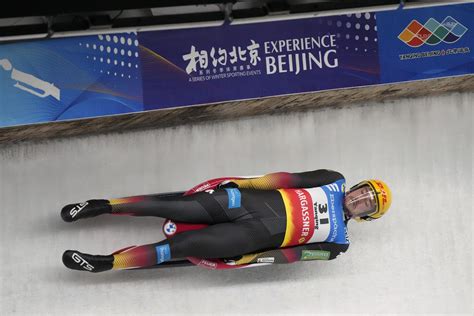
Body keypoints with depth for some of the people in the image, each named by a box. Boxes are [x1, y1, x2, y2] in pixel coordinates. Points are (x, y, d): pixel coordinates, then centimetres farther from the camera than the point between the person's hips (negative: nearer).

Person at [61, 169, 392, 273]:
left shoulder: (337, 241, 10)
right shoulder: (335, 181, 16)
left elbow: (295, 252, 0)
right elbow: (289, 179, 7)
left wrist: (252, 259, -9)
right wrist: (245, 183, -3)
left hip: (259, 235, -3)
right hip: (247, 200, 3)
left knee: (184, 246, -17)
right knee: (175, 207, -13)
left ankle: (106, 262, -15)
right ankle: (103, 205, -5)